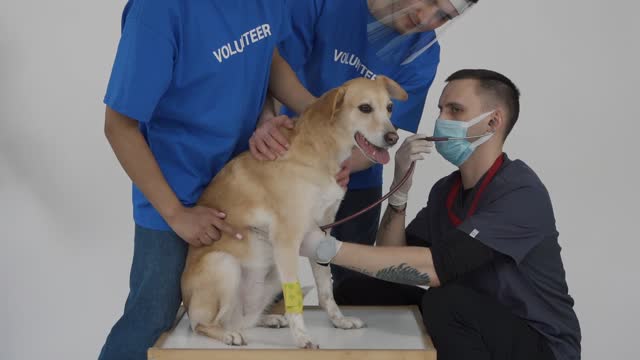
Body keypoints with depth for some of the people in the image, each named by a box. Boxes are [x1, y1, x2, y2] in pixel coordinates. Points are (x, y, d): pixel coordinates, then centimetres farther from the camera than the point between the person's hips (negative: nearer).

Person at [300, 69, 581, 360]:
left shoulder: (521, 193, -21)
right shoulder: (446, 189, 4)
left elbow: (436, 268, -32)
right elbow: (391, 259, 0)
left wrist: (328, 248, -33)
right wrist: (400, 187, -12)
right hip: (471, 325, 7)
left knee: (445, 301, -32)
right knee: (364, 290, -4)